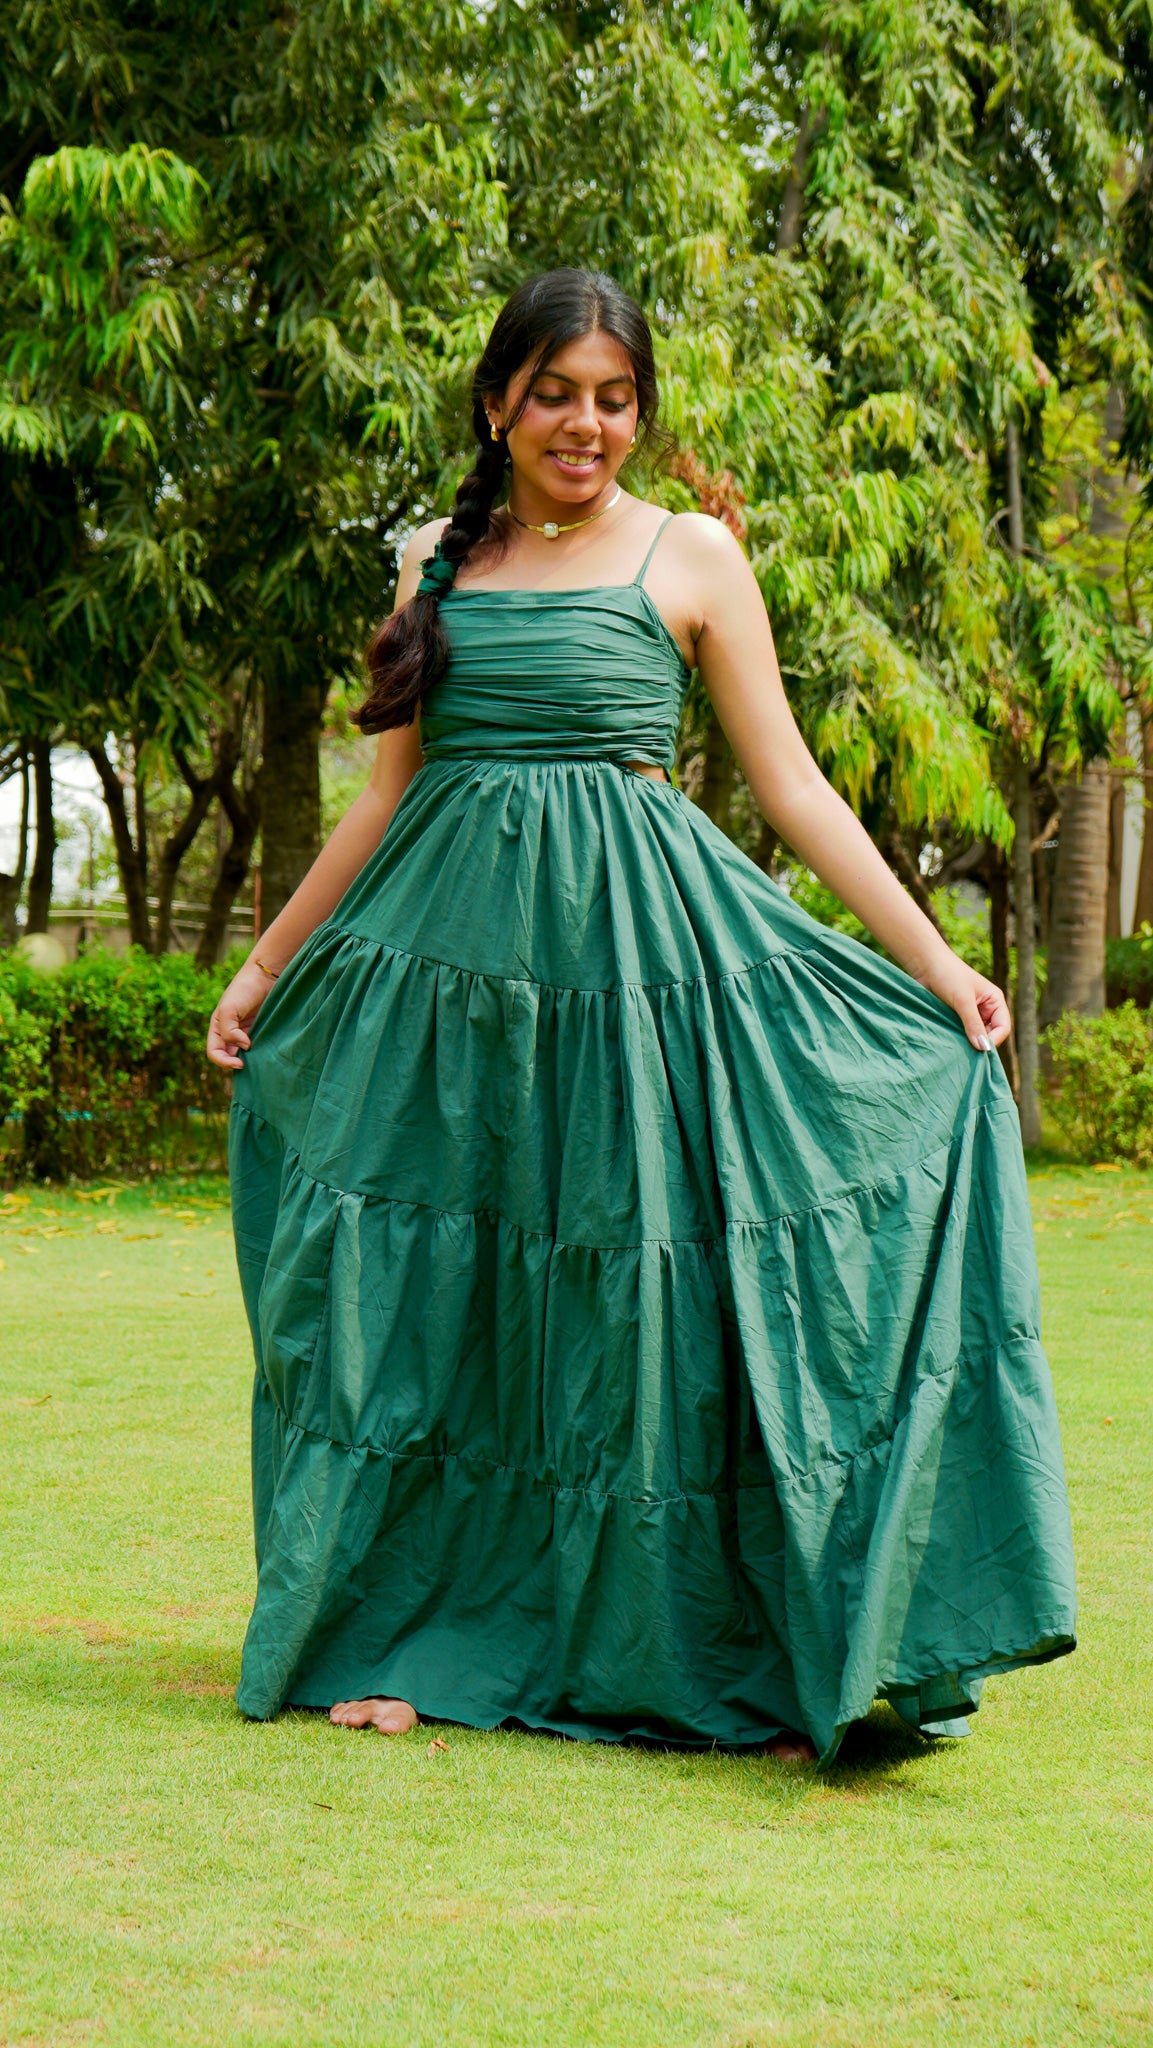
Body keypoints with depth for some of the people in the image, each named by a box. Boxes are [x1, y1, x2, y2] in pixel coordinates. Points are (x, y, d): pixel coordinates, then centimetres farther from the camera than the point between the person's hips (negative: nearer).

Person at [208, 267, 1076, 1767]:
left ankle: (685, 1649, 7)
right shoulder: (439, 558, 12)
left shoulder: (692, 556, 3)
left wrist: (934, 965, -3)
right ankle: (409, 1638, 14)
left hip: (635, 952, -3)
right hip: (449, 943, 3)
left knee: (632, 1290, -3)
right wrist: (267, 966, 20)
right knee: (424, 1288, 3)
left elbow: (791, 784, 2)